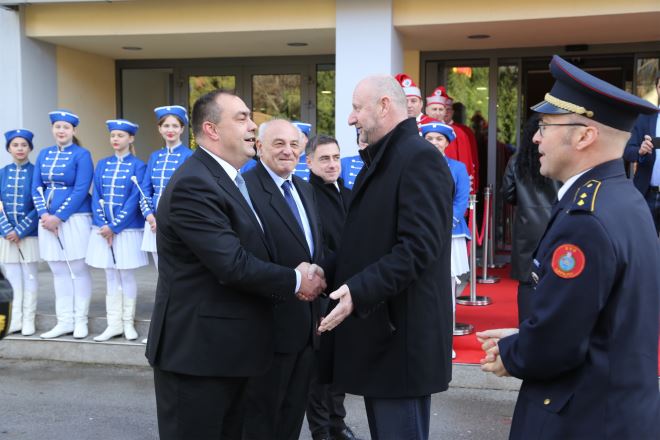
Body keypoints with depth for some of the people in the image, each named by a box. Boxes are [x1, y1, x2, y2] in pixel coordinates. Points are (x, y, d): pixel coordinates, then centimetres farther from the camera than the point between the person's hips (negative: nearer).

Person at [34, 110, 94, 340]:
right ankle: (64, 321, 16)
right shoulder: (44, 154, 12)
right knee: (58, 271, 9)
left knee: (78, 270, 2)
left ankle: (80, 321, 11)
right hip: (48, 219, 5)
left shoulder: (82, 154, -4)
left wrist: (58, 217, -16)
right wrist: (44, 214, -7)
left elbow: (81, 191, -12)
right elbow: (36, 187, 9)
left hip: (75, 219, -5)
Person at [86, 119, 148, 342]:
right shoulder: (102, 164, 10)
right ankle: (114, 324, 15)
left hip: (127, 229, -4)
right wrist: (102, 224, -8)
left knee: (126, 275, 3)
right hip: (103, 228, 4)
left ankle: (128, 323, 15)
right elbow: (96, 196, 5)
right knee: (111, 276, 8)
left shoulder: (137, 165, -3)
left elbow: (134, 199, -10)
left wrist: (115, 226, -14)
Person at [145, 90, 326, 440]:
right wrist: (295, 281, -12)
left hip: (229, 346, 10)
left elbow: (252, 251, 14)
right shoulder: (193, 185, -20)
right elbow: (233, 264, -26)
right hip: (197, 348, -9)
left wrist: (297, 275, -3)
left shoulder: (231, 179, 13)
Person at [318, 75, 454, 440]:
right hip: (377, 324, 10)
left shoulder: (419, 157, -15)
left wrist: (359, 291, -27)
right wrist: (347, 286, 12)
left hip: (401, 332, -10)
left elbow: (418, 247, -24)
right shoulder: (380, 159, 17)